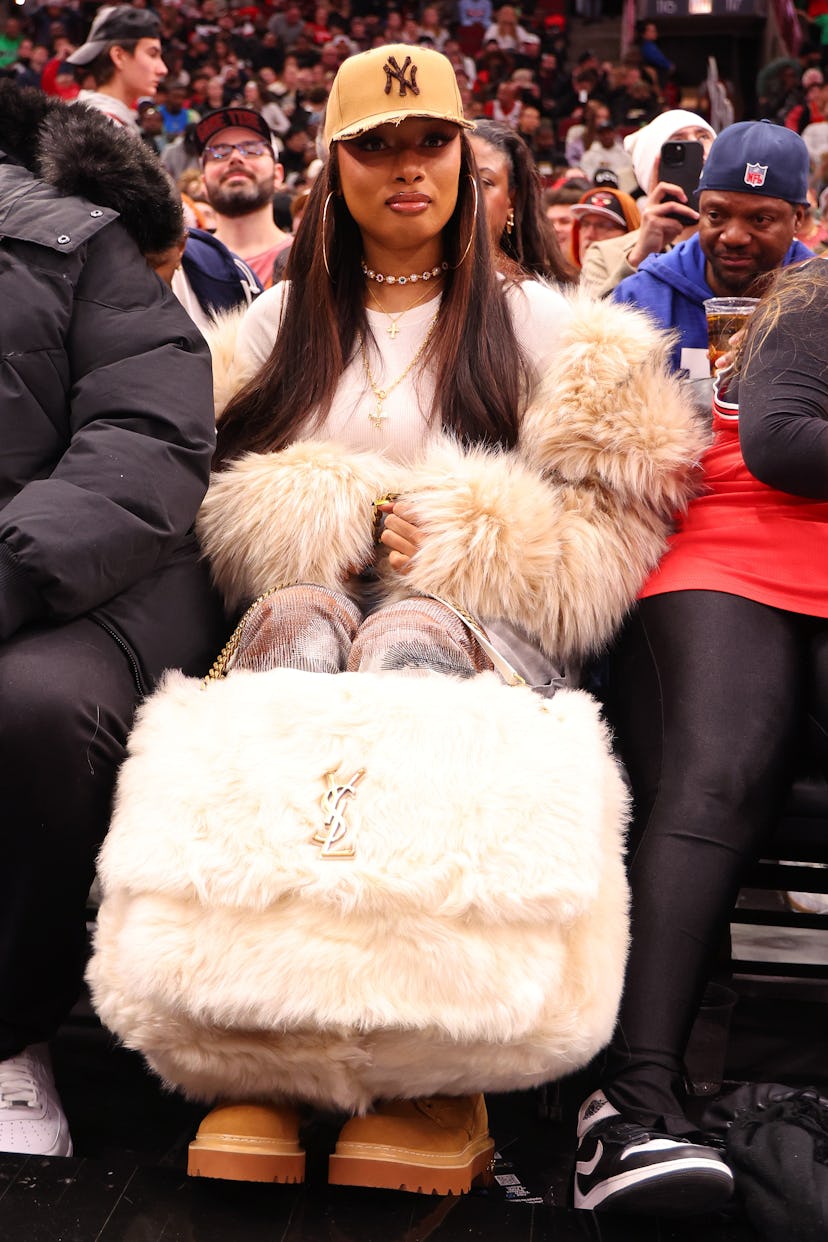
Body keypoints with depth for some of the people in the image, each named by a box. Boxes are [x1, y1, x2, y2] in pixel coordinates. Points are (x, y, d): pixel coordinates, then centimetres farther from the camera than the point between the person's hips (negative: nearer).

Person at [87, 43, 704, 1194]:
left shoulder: (536, 321, 17)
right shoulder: (280, 320, 23)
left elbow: (624, 518, 8)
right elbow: (214, 503, 14)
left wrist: (454, 541, -5)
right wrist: (343, 529, -4)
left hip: (481, 628, -1)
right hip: (302, 615, 1)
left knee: (404, 639, -37)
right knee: (297, 620, -36)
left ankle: (433, 1065, -42)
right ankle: (252, 1047, -45)